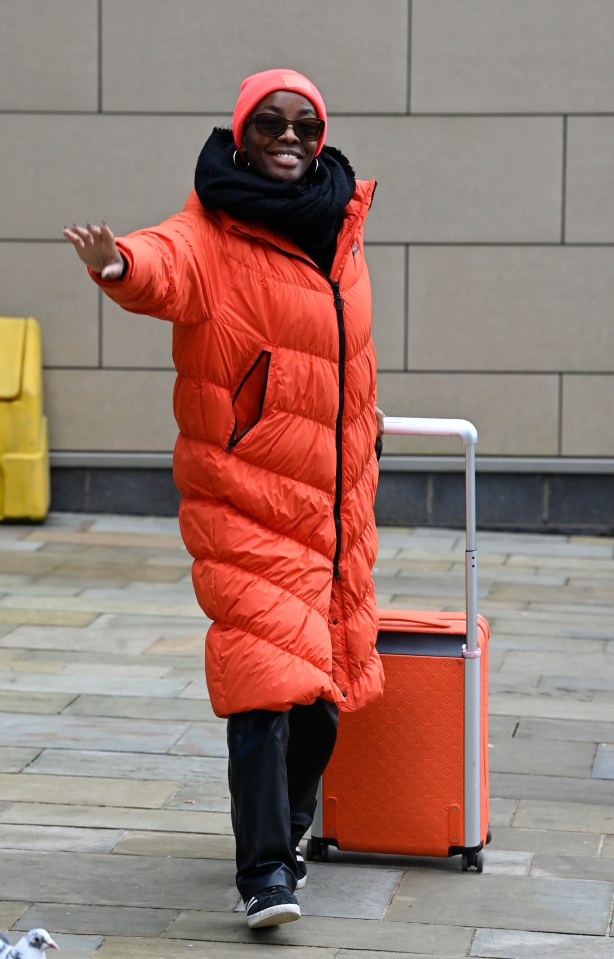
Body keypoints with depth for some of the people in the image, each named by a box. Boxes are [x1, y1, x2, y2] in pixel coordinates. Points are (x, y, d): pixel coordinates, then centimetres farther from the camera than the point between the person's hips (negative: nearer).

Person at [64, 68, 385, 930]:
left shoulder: (341, 229, 10)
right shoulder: (215, 234, -9)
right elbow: (169, 266, -33)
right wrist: (120, 264, -54)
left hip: (335, 501, 6)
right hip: (244, 501, -6)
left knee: (327, 681, 14)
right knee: (265, 676, -16)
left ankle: (286, 832, 35)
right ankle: (264, 871, -12)